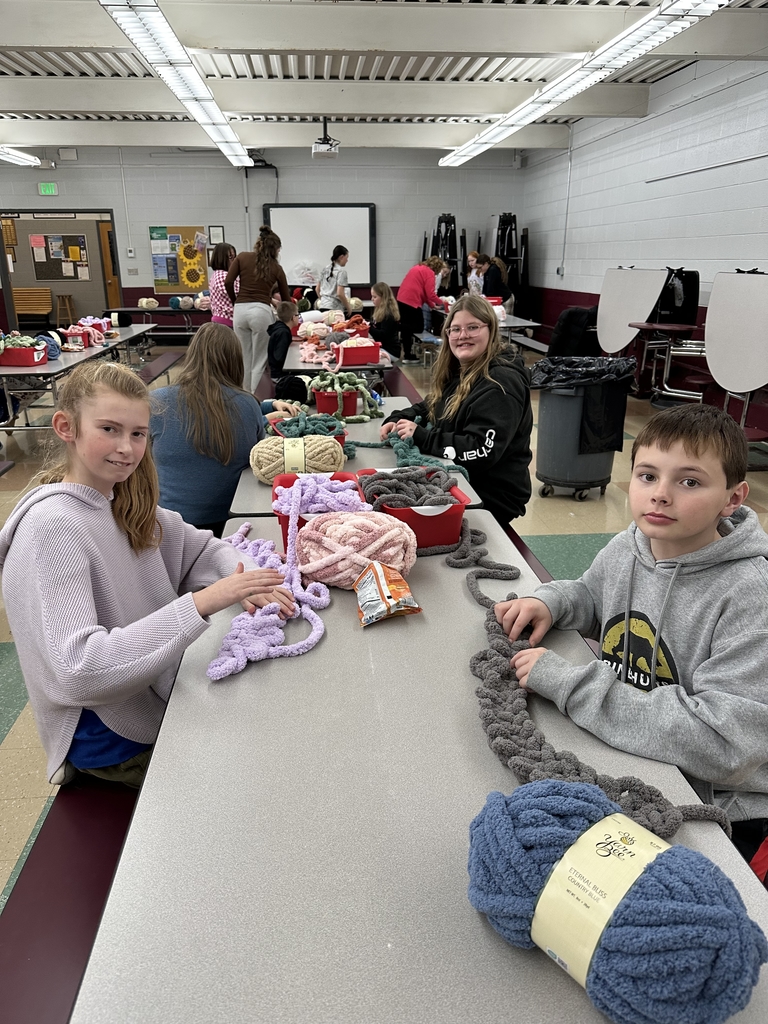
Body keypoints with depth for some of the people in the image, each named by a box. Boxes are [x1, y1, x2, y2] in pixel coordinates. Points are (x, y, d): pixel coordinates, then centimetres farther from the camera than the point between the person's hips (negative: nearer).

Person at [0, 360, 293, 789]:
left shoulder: (123, 503, 0)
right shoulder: (53, 528, -25)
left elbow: (201, 546, 6)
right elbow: (79, 669, -32)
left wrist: (244, 583, -16)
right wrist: (200, 603, -37)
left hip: (161, 695, 7)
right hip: (109, 735, -7)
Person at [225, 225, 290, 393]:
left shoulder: (242, 257, 9)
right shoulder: (276, 268, 8)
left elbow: (228, 282, 0)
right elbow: (286, 298, 15)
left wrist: (236, 302, 16)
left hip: (241, 311, 3)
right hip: (262, 311, -3)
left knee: (244, 359, 13)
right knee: (260, 361, 3)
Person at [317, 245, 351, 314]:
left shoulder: (325, 269, 13)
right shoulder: (341, 271, -8)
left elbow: (318, 289, 19)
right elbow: (340, 293, -17)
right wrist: (348, 307, -6)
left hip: (323, 306, 7)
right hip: (336, 308, -7)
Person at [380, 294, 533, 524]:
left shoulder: (500, 383, -20)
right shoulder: (457, 371, 9)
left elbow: (481, 451, -28)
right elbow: (431, 407, 21)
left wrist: (421, 436, -24)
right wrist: (398, 419, -1)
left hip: (491, 497, -8)